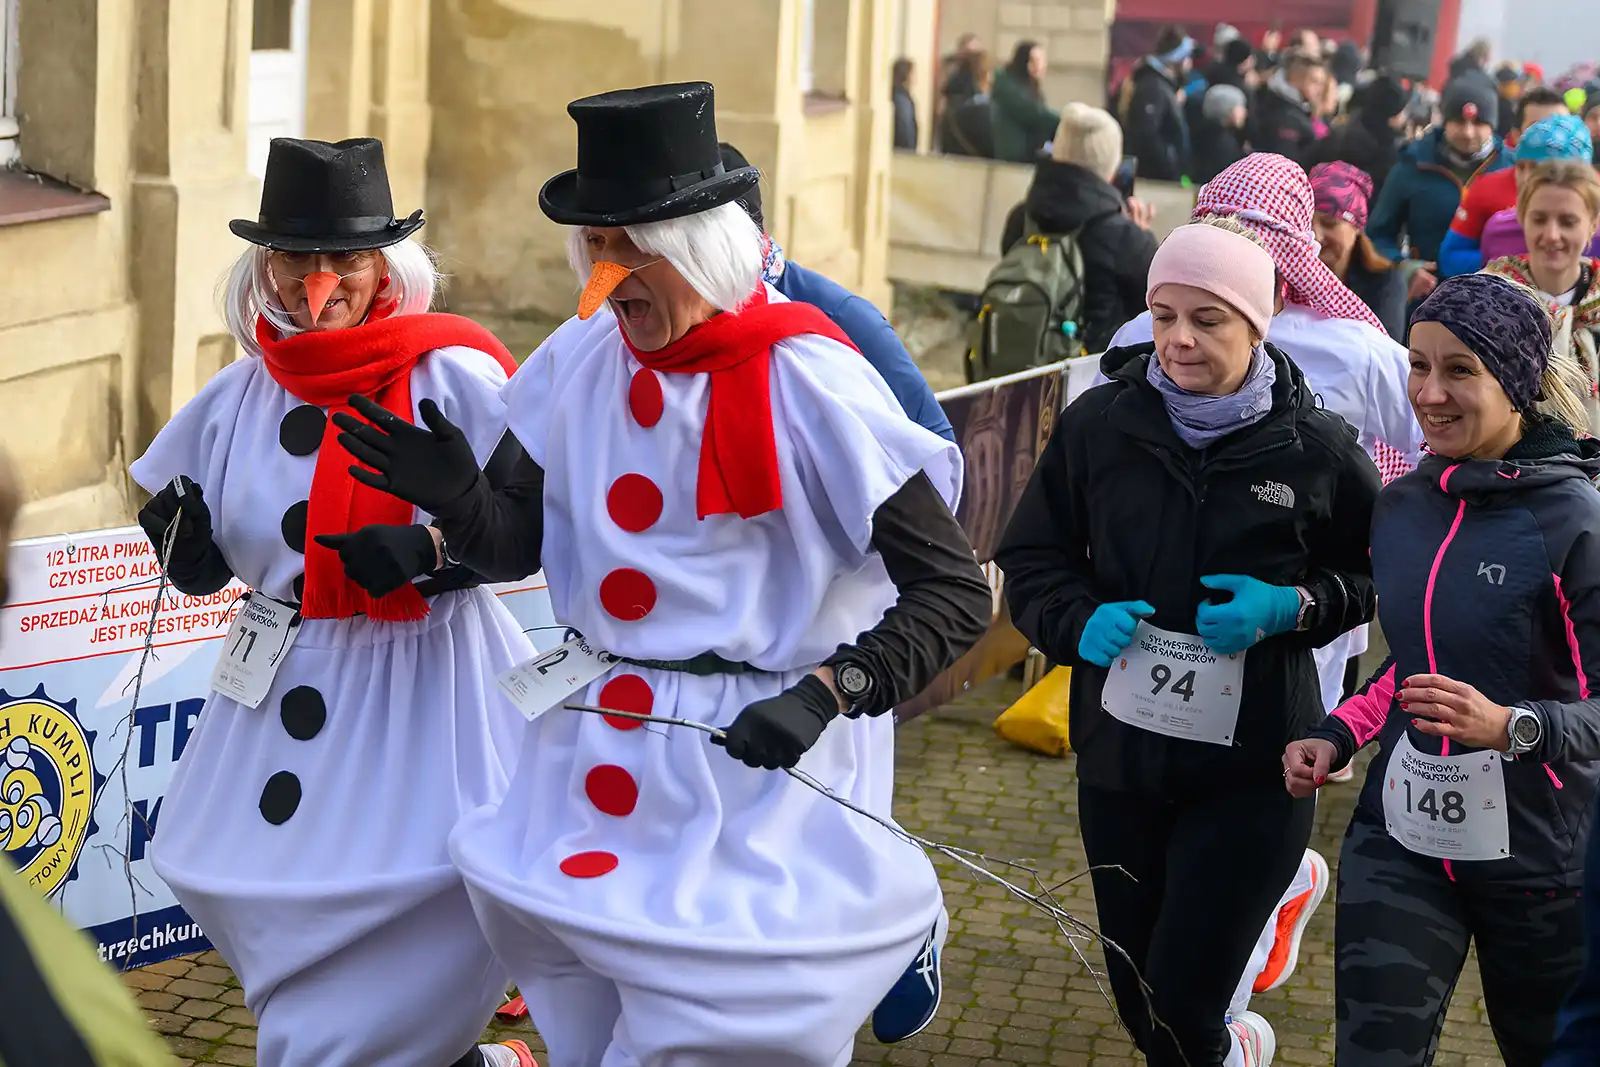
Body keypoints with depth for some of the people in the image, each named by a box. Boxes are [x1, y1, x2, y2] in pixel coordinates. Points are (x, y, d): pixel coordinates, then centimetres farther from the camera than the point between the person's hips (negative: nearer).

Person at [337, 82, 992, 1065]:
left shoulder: (806, 383, -16)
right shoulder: (579, 362, -1)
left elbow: (956, 593, -15)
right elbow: (516, 545, 7)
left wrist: (827, 695, -27)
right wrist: (456, 498, -14)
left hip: (762, 754, -5)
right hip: (597, 747, 6)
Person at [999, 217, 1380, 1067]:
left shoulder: (1314, 446, -7)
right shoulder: (1099, 423, -4)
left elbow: (1379, 573, 7)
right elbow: (1031, 557, 6)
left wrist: (1293, 606, -12)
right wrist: (1078, 621, -14)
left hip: (1251, 768, -3)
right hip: (1120, 750, 3)